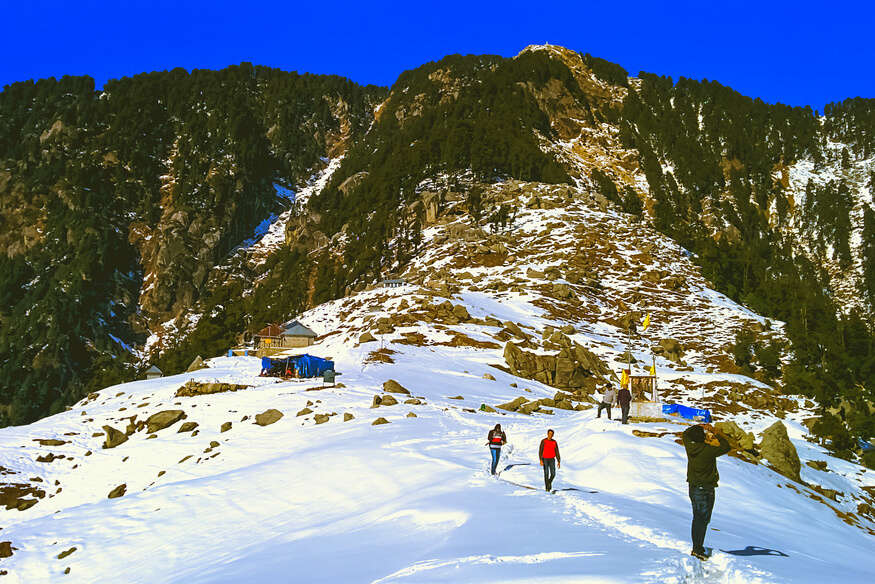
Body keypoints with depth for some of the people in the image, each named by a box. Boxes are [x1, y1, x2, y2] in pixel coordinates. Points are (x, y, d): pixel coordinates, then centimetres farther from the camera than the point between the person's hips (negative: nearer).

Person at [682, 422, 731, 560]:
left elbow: (686, 433, 17)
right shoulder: (708, 450, -22)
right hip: (705, 490, -7)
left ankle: (696, 547, 24)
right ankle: (698, 549, 0)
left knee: (697, 518, 17)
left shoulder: (690, 447, -3)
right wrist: (716, 433, -2)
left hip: (693, 488, 7)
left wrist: (699, 426, 9)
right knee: (703, 519, -1)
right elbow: (726, 447, -9)